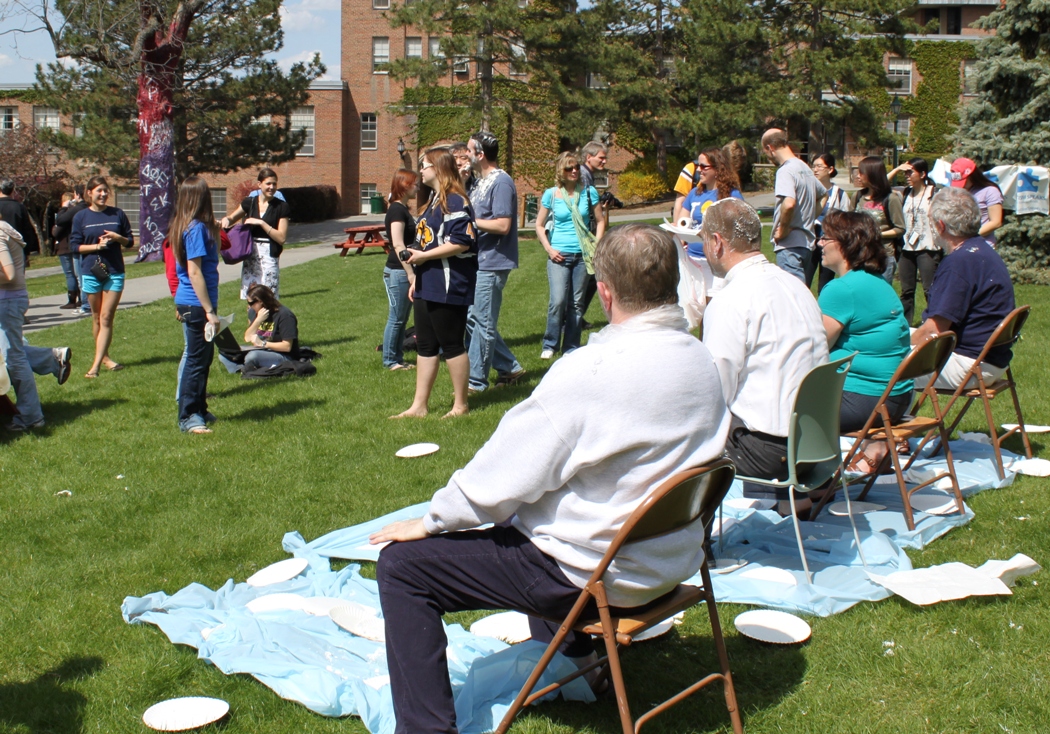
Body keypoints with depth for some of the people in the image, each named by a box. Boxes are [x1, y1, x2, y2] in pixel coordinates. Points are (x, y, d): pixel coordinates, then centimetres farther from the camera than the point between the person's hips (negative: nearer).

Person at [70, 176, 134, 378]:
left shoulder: (118, 214, 3)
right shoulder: (81, 217, 0)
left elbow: (130, 241, 9)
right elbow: (74, 246, -1)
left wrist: (117, 238, -12)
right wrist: (97, 246, -15)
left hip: (115, 272, 0)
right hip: (91, 272, 0)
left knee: (106, 318, -6)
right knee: (97, 317, 10)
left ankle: (96, 365, -8)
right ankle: (104, 357, 24)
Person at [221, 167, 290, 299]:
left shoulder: (281, 207, -2)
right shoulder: (250, 203, 8)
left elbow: (281, 238, -8)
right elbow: (232, 218, 24)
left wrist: (261, 223, -15)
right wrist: (226, 220, 1)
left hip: (269, 257, -4)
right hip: (250, 257, 4)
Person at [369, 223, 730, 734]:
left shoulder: (589, 372, -26)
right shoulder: (702, 361, -3)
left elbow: (501, 478, -20)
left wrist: (429, 521, -3)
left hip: (595, 573, -8)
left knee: (401, 564, 0)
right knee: (535, 517, 37)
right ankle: (575, 653, 46)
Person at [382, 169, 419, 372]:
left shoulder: (403, 209, 14)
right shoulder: (396, 210, -15)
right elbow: (398, 245, -21)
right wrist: (411, 275, -22)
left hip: (406, 271, 9)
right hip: (397, 272, -9)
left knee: (402, 319, 13)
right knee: (396, 319, -1)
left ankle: (398, 358, 21)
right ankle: (390, 361, 8)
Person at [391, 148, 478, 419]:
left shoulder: (455, 202, -15)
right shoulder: (434, 201, 17)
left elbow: (461, 242, -25)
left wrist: (423, 256, -18)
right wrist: (417, 279, 20)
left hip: (449, 289, -10)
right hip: (427, 287, 10)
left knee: (452, 346, 0)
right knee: (425, 346, 11)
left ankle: (460, 405, 12)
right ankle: (419, 405, 17)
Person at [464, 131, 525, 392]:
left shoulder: (501, 182, -15)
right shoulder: (480, 181, 15)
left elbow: (503, 225, -21)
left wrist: (470, 221, -16)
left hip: (492, 264, -10)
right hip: (478, 262, 10)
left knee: (482, 322, -2)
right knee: (473, 319, 13)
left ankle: (476, 381, 6)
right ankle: (509, 367, 22)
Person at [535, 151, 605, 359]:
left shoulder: (589, 192, 4)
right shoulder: (551, 195, 1)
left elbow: (600, 221, 10)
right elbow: (539, 225, 8)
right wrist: (548, 249, -4)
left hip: (582, 255, 2)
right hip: (559, 256, -2)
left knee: (576, 303, 6)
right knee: (558, 301, -14)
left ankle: (571, 348, 15)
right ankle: (550, 345, 1)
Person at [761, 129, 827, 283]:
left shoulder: (786, 170, -15)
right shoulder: (804, 167, 14)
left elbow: (789, 203, -32)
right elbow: (822, 194, 31)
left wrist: (782, 231, -18)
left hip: (790, 245, -10)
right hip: (807, 242, 10)